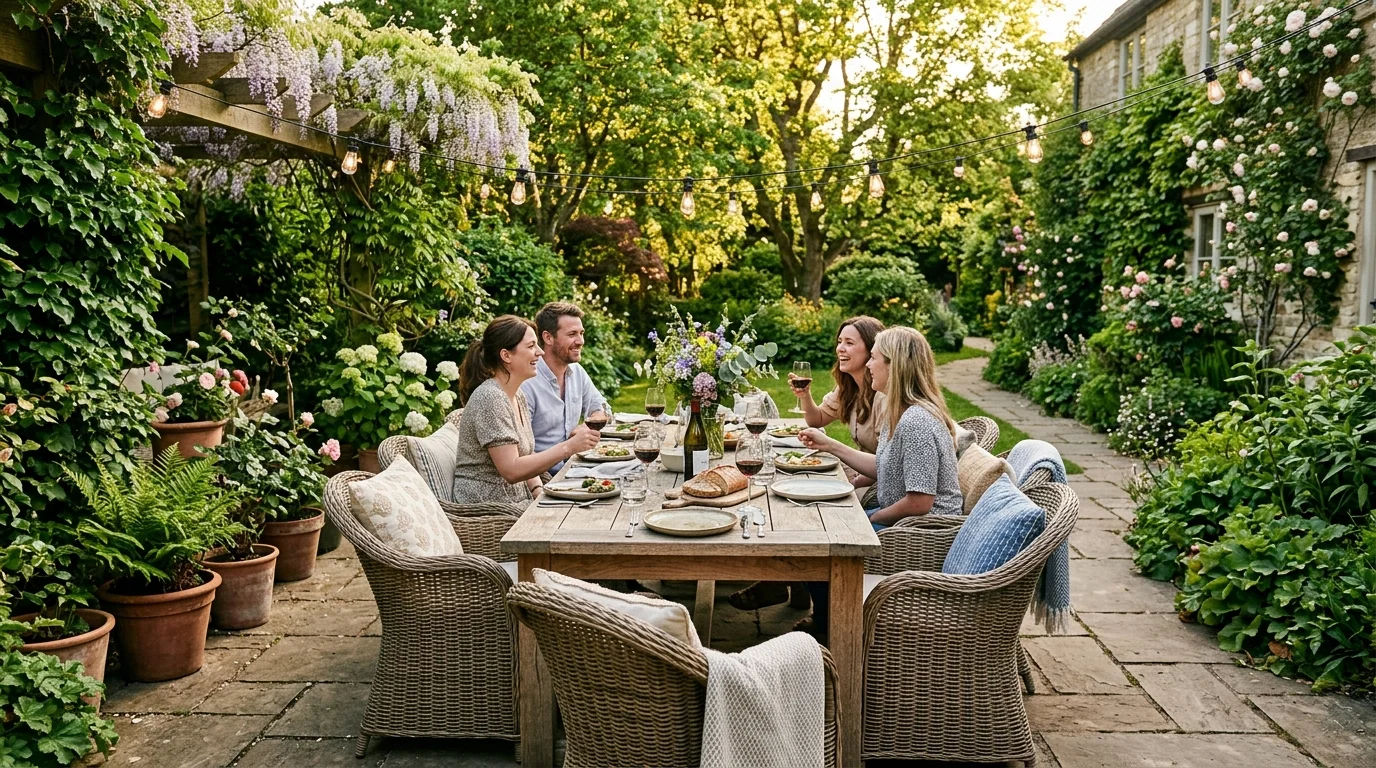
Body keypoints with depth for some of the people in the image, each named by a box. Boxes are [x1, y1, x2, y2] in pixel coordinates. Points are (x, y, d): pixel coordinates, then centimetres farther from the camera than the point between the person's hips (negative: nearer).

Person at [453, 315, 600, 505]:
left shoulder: (518, 396, 10)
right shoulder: (489, 398, -18)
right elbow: (511, 470, -24)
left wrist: (539, 492, -4)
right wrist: (569, 447, -25)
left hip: (518, 503, 8)